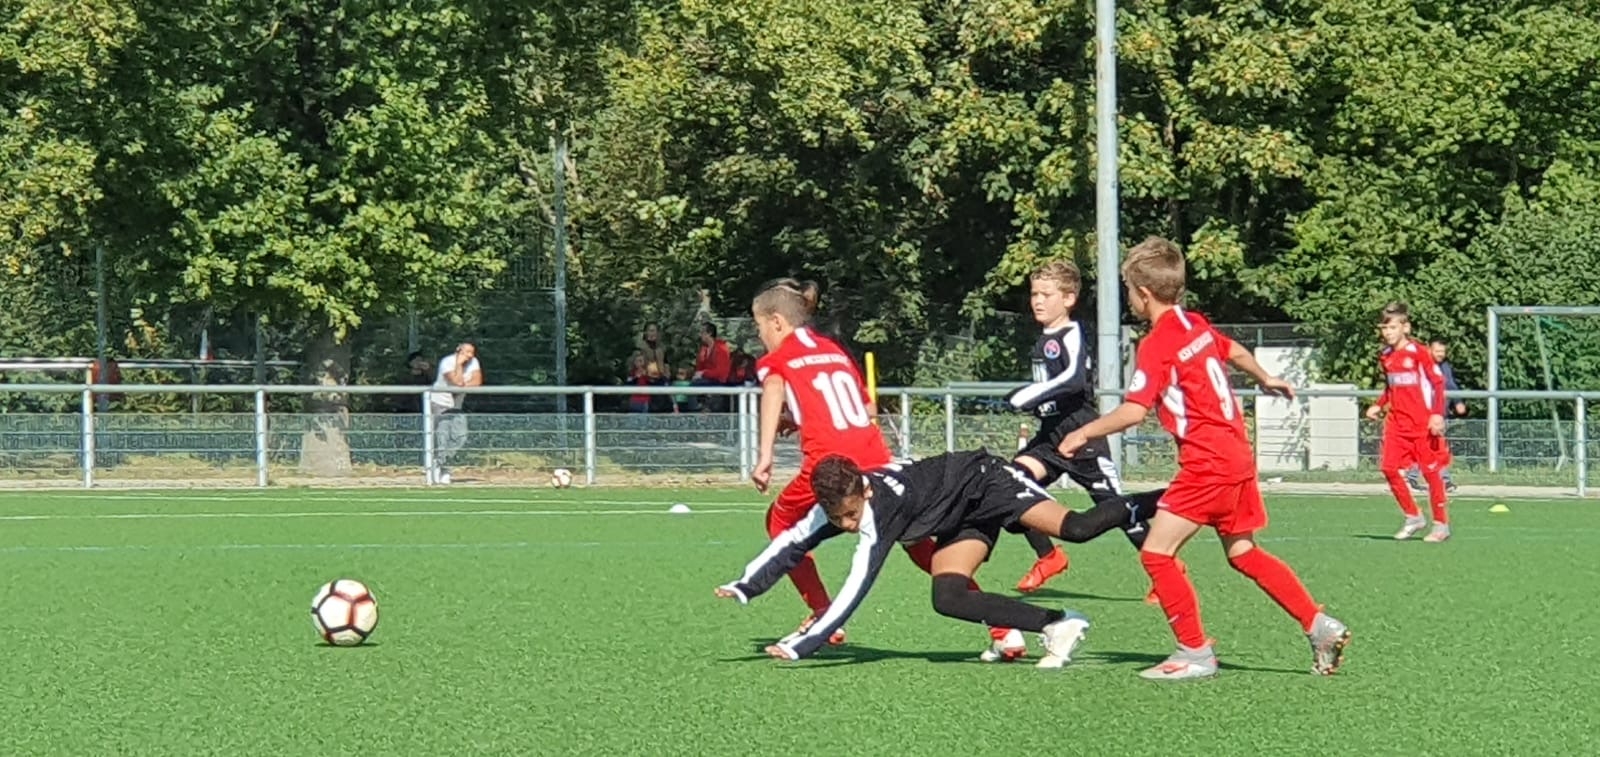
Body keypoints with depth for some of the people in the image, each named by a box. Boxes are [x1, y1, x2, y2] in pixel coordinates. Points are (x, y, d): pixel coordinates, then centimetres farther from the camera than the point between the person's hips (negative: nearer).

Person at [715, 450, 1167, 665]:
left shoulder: (882, 510, -37)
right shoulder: (836, 506, -15)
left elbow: (856, 589, -39)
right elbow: (792, 542, 0)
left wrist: (802, 645, -40)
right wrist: (746, 587, -15)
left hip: (984, 481, -8)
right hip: (964, 520, 8)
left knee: (1075, 528, -24)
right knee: (948, 600, -8)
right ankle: (1059, 627, -4)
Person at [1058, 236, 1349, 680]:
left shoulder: (1157, 345, -14)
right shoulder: (1197, 326, 11)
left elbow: (1134, 411, -22)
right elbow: (1235, 353, 30)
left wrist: (1084, 434, -10)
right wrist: (1266, 380, 50)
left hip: (1207, 465, -9)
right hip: (1238, 456, 9)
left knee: (1157, 552, -5)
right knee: (1243, 553, 18)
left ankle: (1196, 654, -4)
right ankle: (1320, 627, 14)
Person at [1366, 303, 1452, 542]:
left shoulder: (1418, 352, -10)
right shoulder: (1385, 356, 9)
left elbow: (1438, 382, -10)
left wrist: (1438, 414, -18)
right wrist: (1378, 406, 9)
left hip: (1423, 422, -6)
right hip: (1396, 421, 6)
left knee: (1431, 470, -2)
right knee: (1389, 468, -3)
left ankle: (1441, 524, 7)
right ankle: (1413, 517, 11)